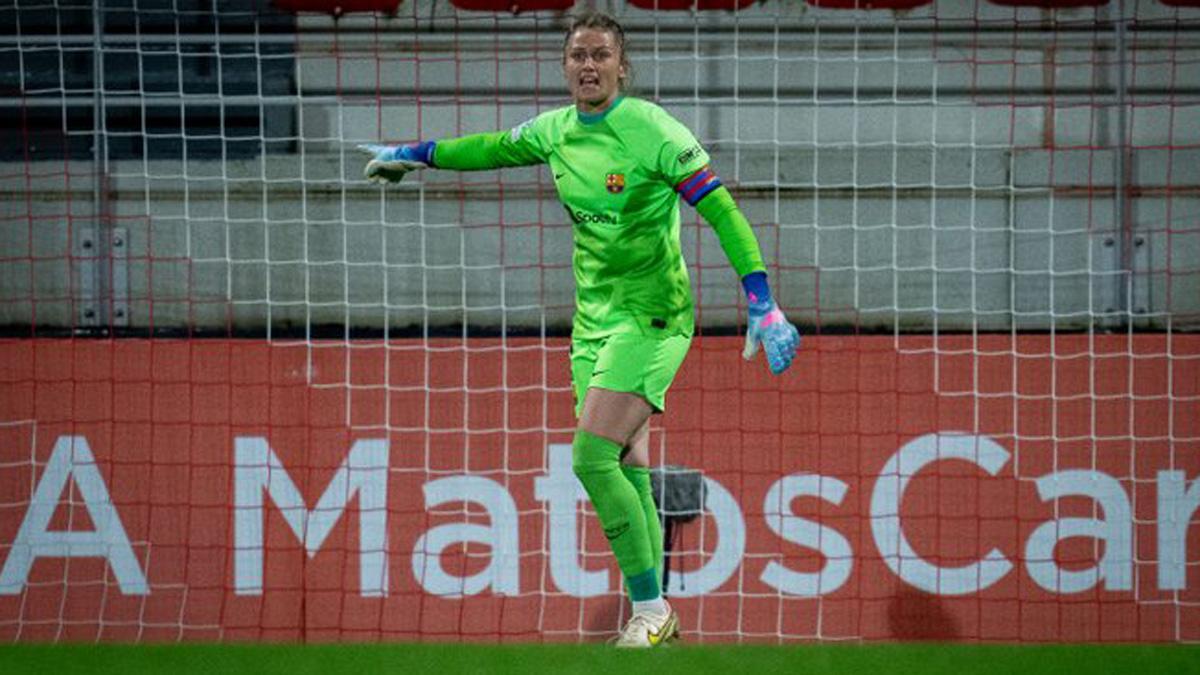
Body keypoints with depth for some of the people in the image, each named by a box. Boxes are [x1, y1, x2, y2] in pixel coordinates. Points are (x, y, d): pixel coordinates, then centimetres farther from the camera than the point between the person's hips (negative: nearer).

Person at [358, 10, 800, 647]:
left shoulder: (653, 131, -15)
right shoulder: (557, 130, 4)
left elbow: (722, 213, -17)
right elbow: (495, 148, 25)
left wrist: (763, 306, -24)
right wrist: (414, 155, 32)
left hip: (652, 317, -7)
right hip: (594, 317, 7)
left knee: (593, 458, -17)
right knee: (626, 469, 6)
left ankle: (649, 609, -9)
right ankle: (655, 616, 13)